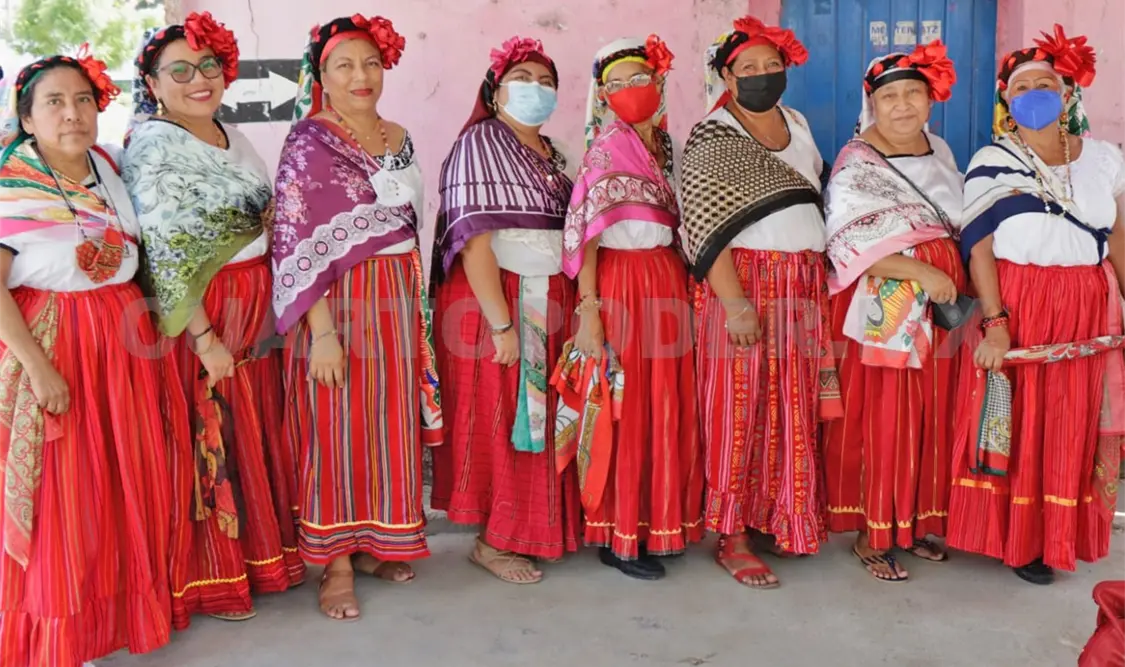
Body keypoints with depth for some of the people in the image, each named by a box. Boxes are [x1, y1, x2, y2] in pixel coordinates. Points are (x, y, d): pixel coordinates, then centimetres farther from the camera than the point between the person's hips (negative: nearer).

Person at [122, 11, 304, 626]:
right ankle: (206, 579, 16)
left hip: (255, 313, 8)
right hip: (195, 317, -7)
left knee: (254, 431, 14)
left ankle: (260, 552, 30)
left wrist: (273, 310, 17)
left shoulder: (232, 137, 13)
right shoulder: (151, 145, -11)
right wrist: (204, 337, -19)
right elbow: (164, 253, -17)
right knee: (205, 440, 1)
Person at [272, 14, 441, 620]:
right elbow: (299, 242, -13)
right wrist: (320, 331, -19)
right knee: (339, 429, -1)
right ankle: (335, 565, 11)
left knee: (391, 426, 10)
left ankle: (371, 544, 26)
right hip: (339, 299, -6)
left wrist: (419, 306, 16)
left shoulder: (399, 138, 12)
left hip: (399, 298, 6)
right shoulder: (309, 142, -7)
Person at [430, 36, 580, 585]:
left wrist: (574, 307, 8)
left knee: (542, 416, 11)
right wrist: (501, 324, -22)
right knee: (502, 421, -1)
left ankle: (537, 529, 24)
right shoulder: (480, 144, -8)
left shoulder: (551, 155, 15)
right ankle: (494, 541, 12)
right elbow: (472, 240, -17)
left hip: (550, 302, 7)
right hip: (494, 300, -7)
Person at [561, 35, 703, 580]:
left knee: (666, 409, 10)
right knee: (622, 412, -2)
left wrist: (684, 285, 11)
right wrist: (588, 310, -20)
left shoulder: (663, 145, 14)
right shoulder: (605, 149, -6)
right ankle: (616, 536, 8)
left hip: (667, 281, 7)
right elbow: (584, 233, -12)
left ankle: (659, 524, 22)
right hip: (620, 284, -7)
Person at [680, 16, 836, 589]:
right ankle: (732, 538, 7)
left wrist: (822, 282, 16)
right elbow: (706, 226, -15)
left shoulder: (798, 125, 15)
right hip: (744, 284, -6)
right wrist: (734, 302, -22)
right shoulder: (712, 137, -6)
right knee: (739, 411, -2)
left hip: (803, 284, 7)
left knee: (791, 410, 9)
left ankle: (771, 520, 23)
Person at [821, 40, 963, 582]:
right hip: (883, 309, -7)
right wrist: (922, 274, -22)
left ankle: (916, 522, 25)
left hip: (940, 305, 7)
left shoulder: (939, 151, 13)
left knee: (931, 419, 11)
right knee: (880, 422, -2)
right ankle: (872, 534, 10)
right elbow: (850, 241, -20)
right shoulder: (857, 164, -10)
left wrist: (955, 281, 13)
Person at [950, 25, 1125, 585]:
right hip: (1018, 309, -3)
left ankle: (1062, 532, 25)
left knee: (1075, 426, 10)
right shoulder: (991, 164, -3)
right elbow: (978, 246, -8)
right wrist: (995, 323, -17)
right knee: (1018, 424, 2)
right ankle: (1017, 539, 14)